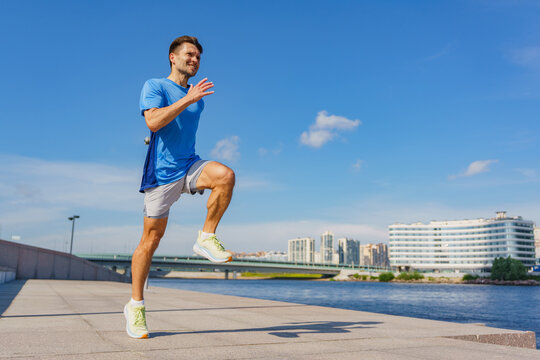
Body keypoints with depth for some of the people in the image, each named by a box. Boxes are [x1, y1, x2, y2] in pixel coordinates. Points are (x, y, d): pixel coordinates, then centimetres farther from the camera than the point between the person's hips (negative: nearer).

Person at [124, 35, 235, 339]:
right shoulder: (154, 86, -1)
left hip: (189, 165, 5)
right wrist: (187, 99, -21)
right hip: (162, 172, -4)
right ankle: (135, 305, 14)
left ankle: (206, 238, -13)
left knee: (226, 175, -28)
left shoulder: (198, 99, 17)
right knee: (152, 239, -1)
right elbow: (153, 121, -19)